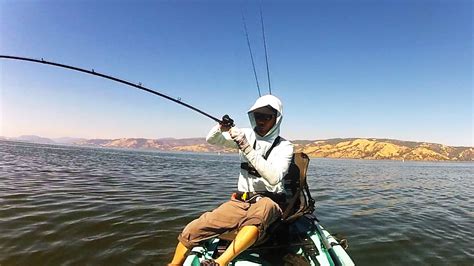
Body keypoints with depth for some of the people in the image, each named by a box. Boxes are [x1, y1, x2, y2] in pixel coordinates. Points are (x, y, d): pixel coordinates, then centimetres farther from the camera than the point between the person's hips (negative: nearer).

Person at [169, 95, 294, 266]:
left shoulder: (284, 146, -6)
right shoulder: (247, 135, 6)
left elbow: (274, 178, -22)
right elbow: (211, 139, 4)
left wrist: (247, 149, -29)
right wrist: (220, 128, -19)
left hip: (268, 202, -3)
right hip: (240, 201, 4)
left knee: (257, 214, -42)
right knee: (192, 230, -12)